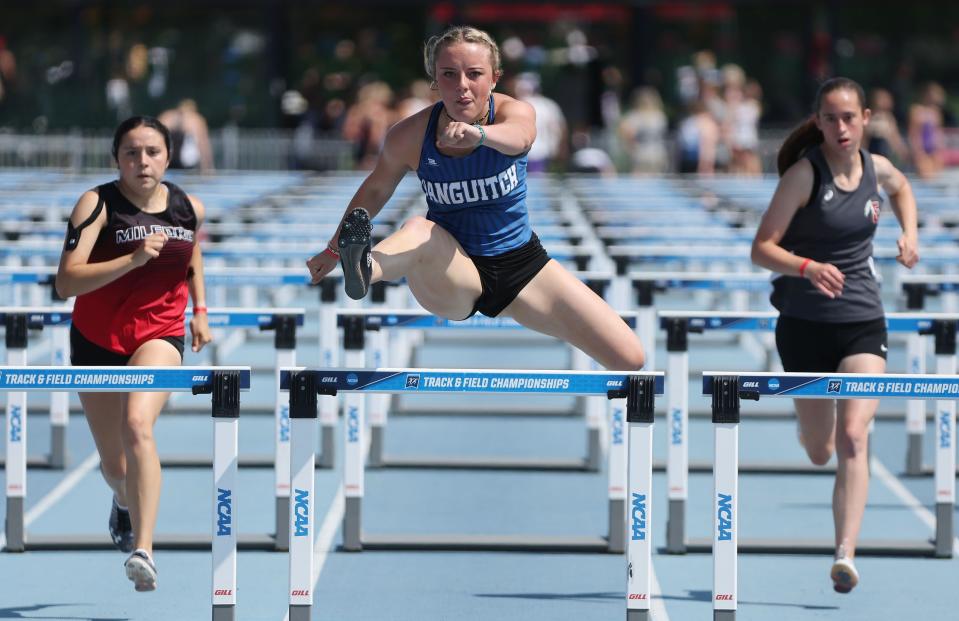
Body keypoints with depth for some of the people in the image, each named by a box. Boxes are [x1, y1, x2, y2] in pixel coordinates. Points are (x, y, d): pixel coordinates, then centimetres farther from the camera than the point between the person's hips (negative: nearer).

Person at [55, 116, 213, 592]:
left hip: (160, 336, 0)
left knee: (137, 425, -30)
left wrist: (199, 311, 10)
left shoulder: (189, 208, -2)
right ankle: (124, 500, 53)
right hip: (96, 340, 0)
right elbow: (66, 281, -26)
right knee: (114, 466, 12)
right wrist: (134, 258, -34)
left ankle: (143, 551, -38)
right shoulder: (97, 204, -14)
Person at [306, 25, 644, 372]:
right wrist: (333, 250, 17)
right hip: (451, 275, -1)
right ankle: (364, 269, -69)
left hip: (521, 265, 2)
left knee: (630, 358, -11)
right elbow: (376, 188, 9)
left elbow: (517, 137, -42)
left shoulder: (515, 112, -15)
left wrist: (477, 133, -65)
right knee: (418, 230, -38)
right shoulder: (409, 135, -12)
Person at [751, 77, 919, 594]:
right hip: (804, 324, -2)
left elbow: (902, 188, 27)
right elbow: (762, 248, -16)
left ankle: (845, 555, -23)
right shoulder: (804, 173, -13)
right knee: (820, 453, 12)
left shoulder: (875, 167, 0)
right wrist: (807, 267, -34)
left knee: (852, 437, -18)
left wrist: (909, 234, 9)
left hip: (862, 323, 2)